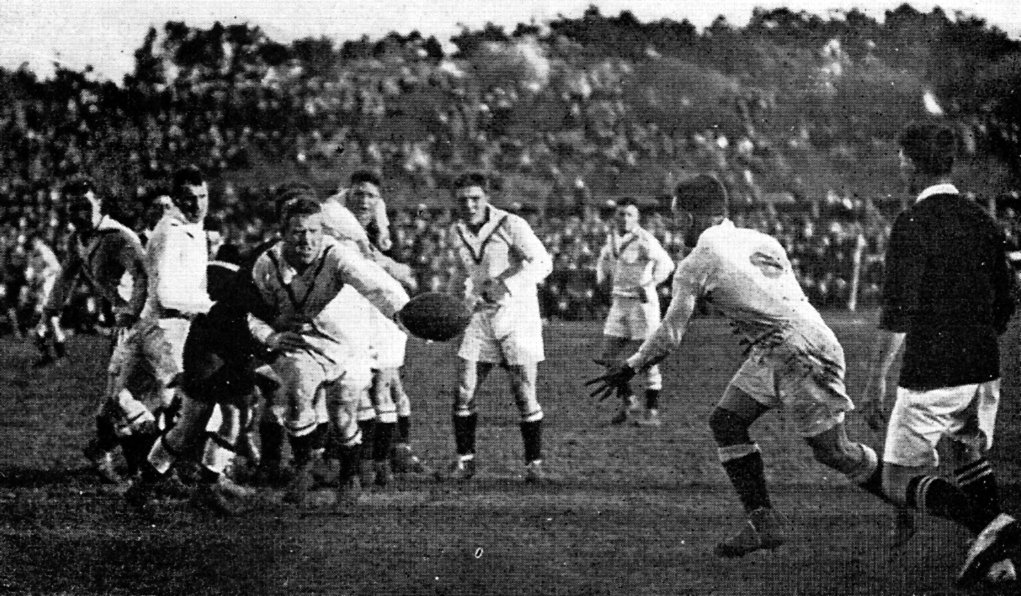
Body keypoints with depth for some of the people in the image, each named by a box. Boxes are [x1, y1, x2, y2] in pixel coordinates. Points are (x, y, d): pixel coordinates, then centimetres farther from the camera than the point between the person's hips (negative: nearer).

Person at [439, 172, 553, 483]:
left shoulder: (510, 225, -12)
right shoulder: (458, 232, 7)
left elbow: (542, 263, -21)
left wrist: (508, 285, -34)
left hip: (518, 315, -5)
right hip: (480, 316, 5)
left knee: (525, 396, -5)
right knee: (464, 392, -3)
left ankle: (534, 464, 6)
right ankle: (464, 461, 8)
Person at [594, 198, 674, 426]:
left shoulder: (644, 240, -14)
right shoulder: (612, 238, 10)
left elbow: (665, 263, -27)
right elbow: (604, 259, 30)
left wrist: (650, 284, -37)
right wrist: (603, 277, 13)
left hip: (642, 302, -7)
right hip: (619, 302, 7)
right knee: (608, 356, 6)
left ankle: (652, 412, 0)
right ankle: (627, 400, 24)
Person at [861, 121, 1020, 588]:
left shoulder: (913, 224, -12)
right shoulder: (981, 221, 9)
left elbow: (898, 311, -18)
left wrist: (876, 379, -14)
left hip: (931, 374, -7)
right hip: (983, 370, 7)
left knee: (899, 483, 2)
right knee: (970, 454, 27)